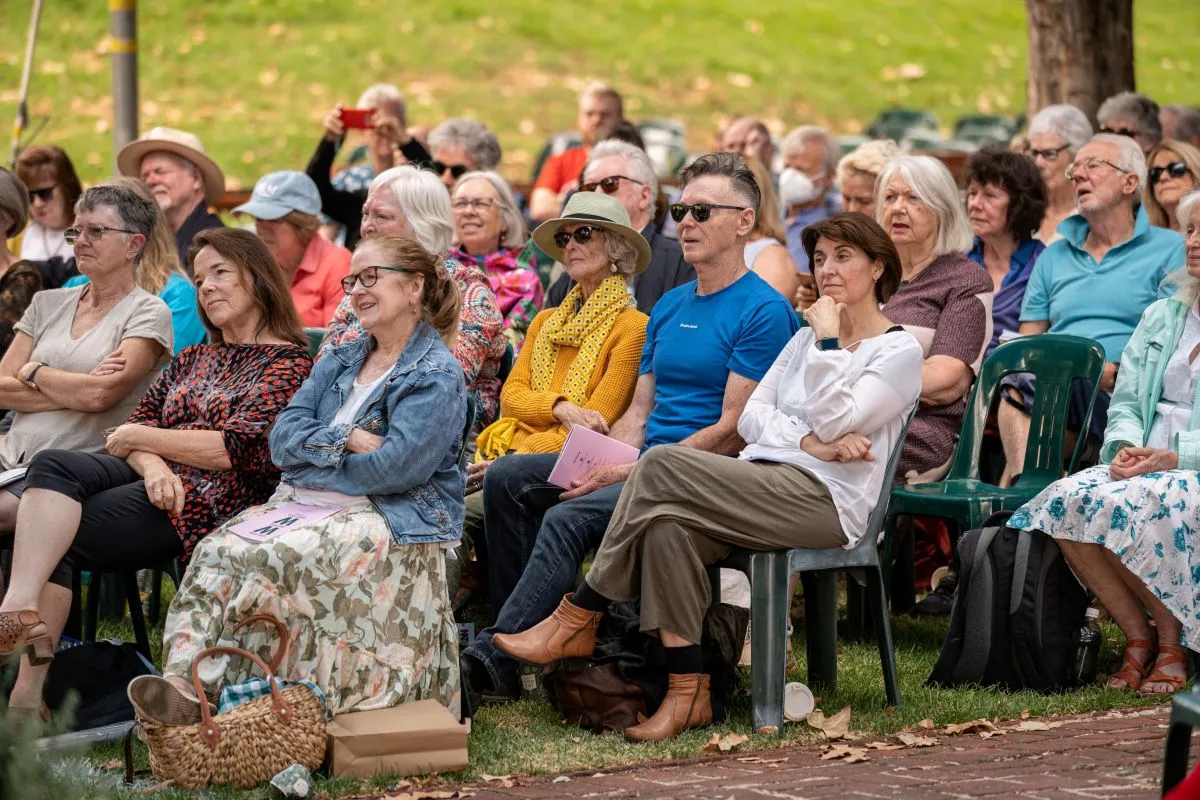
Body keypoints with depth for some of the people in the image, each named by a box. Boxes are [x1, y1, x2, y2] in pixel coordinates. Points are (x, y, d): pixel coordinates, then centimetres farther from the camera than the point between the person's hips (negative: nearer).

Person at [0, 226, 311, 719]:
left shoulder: (289, 364, 2)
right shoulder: (194, 360, 27)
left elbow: (235, 449, -10)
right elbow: (137, 428, 15)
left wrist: (138, 438, -2)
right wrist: (153, 464, -10)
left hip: (212, 503, -7)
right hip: (155, 483, 7)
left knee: (53, 541, -25)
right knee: (52, 465, -25)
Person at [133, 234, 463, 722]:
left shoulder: (437, 375, -2)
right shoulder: (338, 364, 23)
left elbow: (396, 467, -15)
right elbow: (283, 439, 10)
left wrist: (312, 462, -3)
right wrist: (347, 440, -8)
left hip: (392, 518, -7)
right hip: (305, 502, 7)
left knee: (248, 560, -32)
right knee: (216, 549, -25)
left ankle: (194, 689, -32)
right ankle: (180, 686, -42)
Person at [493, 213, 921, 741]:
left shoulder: (900, 351, 4)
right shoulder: (805, 339, 26)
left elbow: (835, 423, -10)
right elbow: (751, 416, 12)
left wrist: (828, 340, -5)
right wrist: (808, 442, -7)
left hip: (828, 499, -7)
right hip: (766, 486, 7)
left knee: (662, 465, -24)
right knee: (665, 526, -28)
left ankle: (577, 622, -17)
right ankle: (688, 692, -30)